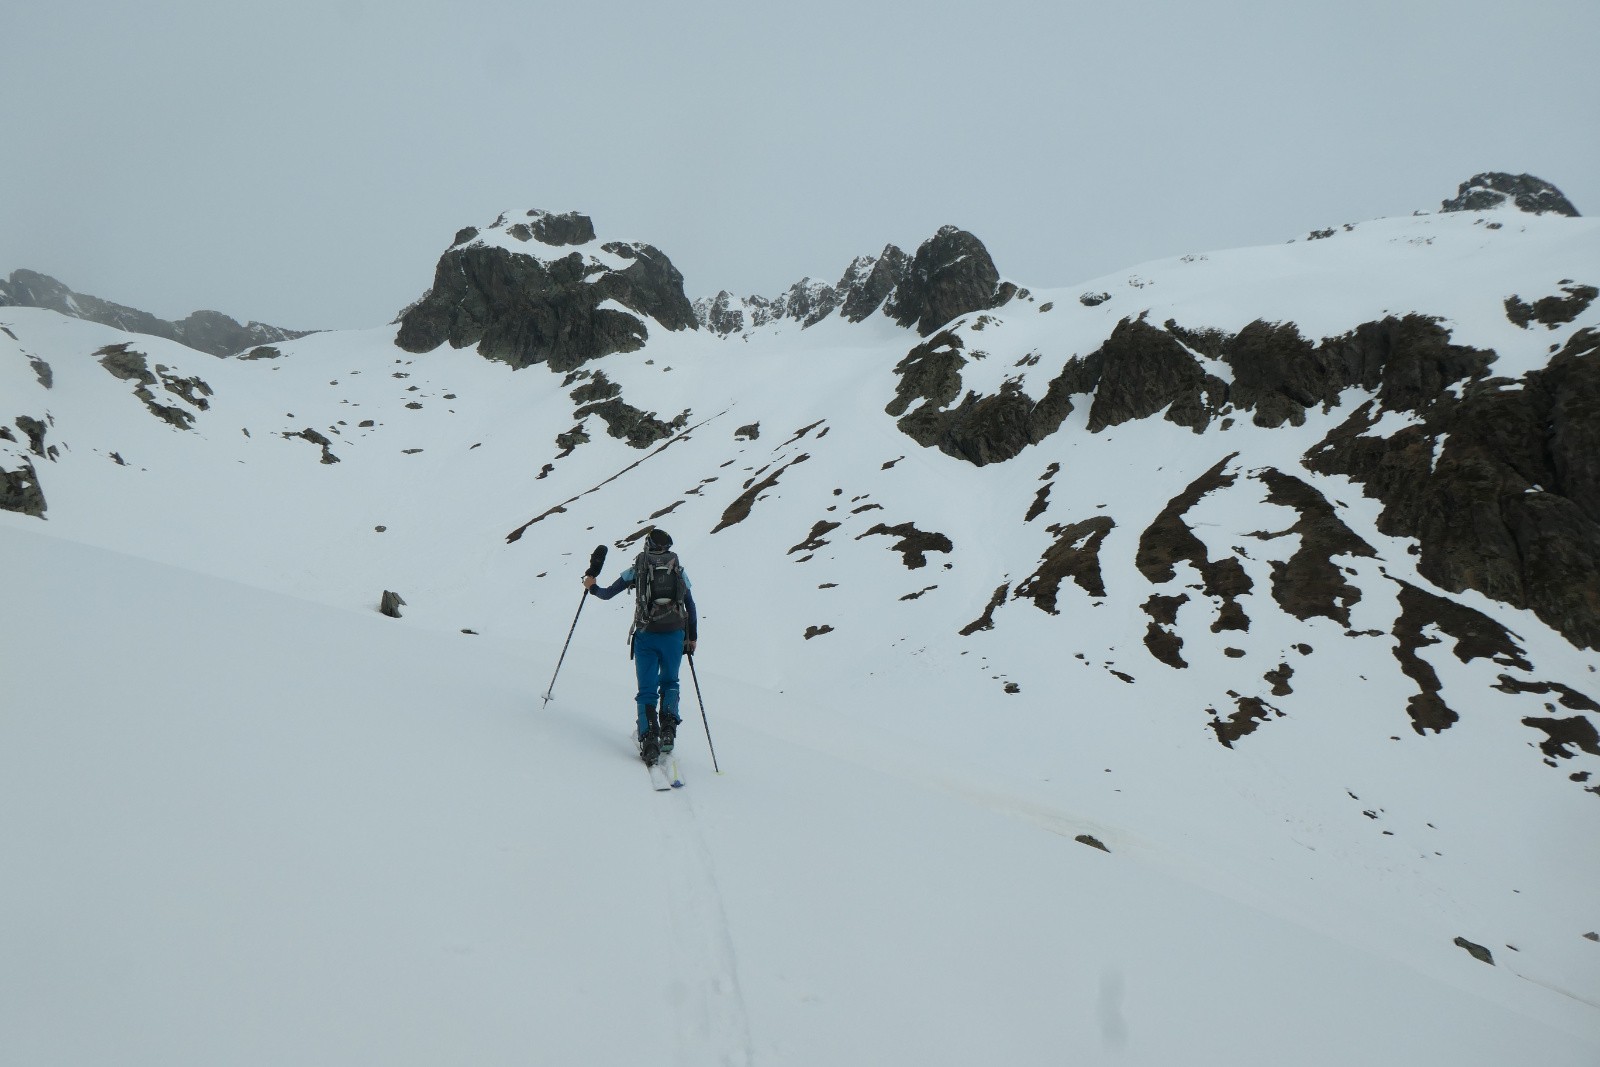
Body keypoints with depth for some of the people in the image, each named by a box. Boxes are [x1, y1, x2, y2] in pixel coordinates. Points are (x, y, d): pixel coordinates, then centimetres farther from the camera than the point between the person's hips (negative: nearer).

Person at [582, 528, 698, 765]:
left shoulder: (637, 570, 7)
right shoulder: (679, 571, 11)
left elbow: (607, 594, 11)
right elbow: (691, 608, 11)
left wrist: (592, 587, 32)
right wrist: (692, 638, 19)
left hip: (646, 635, -1)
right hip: (674, 635, 1)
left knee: (647, 689, 5)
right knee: (670, 682, 21)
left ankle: (649, 740, -9)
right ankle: (668, 728, 2)